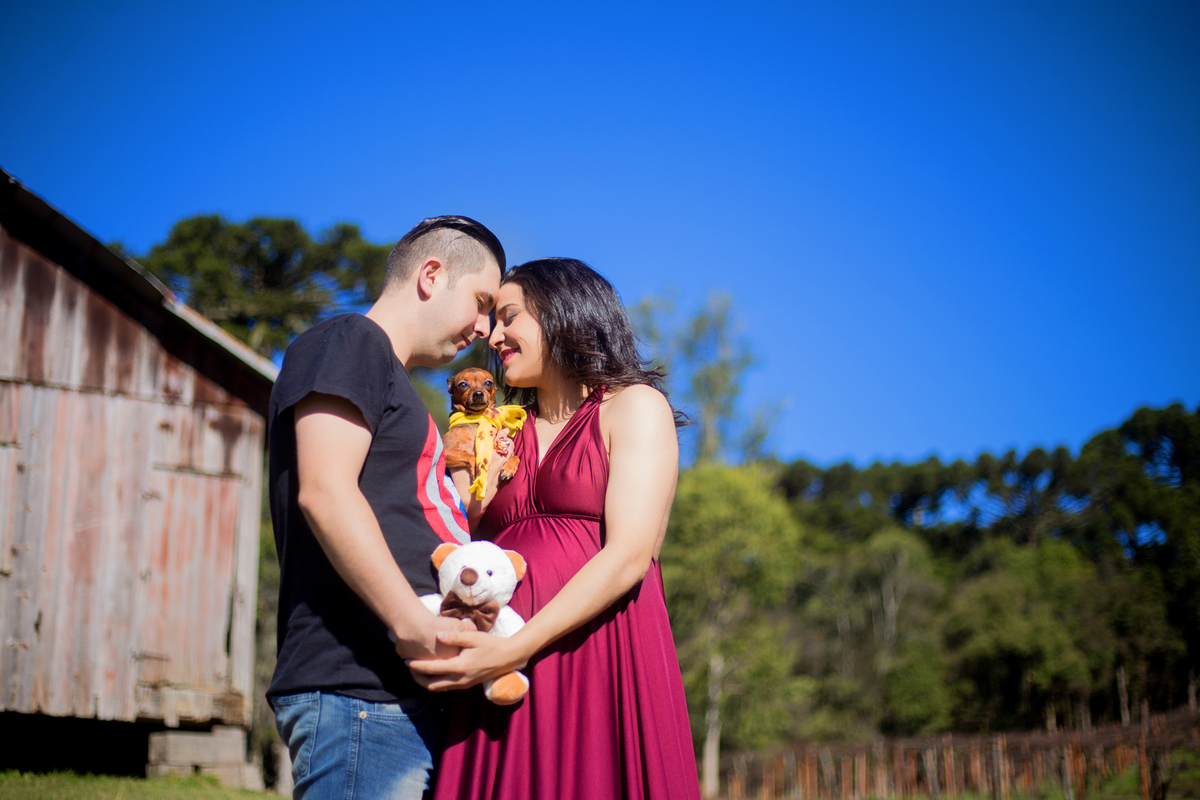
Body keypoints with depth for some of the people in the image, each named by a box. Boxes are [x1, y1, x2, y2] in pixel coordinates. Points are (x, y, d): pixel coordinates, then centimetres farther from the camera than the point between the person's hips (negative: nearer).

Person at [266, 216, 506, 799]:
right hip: (356, 688, -10)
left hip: (410, 696, 10)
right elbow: (324, 493, -16)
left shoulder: (390, 382, 28)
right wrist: (415, 624, -22)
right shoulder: (348, 341, -1)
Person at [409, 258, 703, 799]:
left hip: (603, 662, -4)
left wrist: (514, 650, -16)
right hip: (498, 676, 5)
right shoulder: (505, 434, 23)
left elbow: (629, 555, -9)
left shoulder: (634, 406, 6)